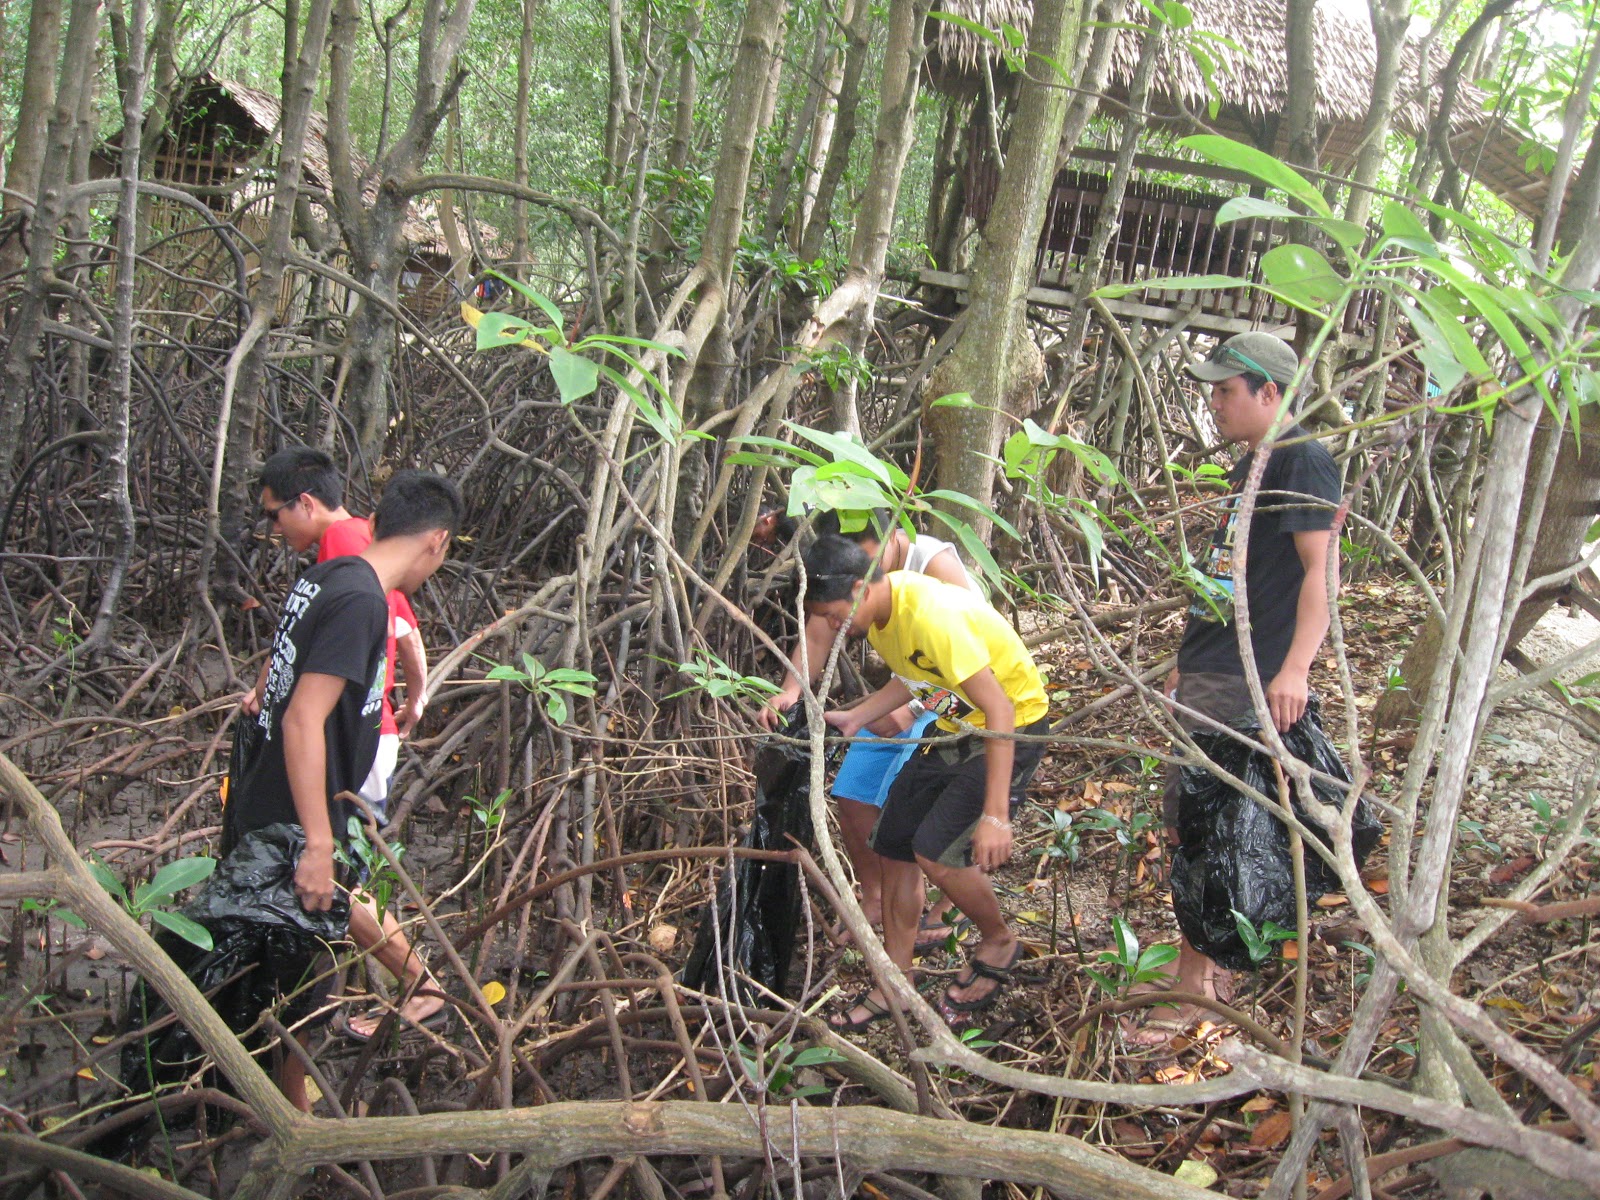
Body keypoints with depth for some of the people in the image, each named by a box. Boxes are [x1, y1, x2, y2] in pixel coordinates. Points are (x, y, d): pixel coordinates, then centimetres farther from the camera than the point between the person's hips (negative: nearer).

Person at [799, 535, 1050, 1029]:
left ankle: (999, 942, 8)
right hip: (955, 728, 9)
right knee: (894, 844, 5)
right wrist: (854, 718, 3)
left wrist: (995, 815, -33)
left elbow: (999, 710, -32)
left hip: (1014, 726, -9)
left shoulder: (931, 616, -32)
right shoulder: (878, 611, -4)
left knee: (936, 850, -20)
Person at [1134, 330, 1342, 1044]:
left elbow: (1320, 569, -18)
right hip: (1209, 671, 10)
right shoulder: (1249, 468, 18)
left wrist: (1295, 669, -28)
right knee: (1186, 826, 13)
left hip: (1244, 681, -10)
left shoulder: (1302, 461, -10)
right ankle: (1206, 966, 24)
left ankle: (1194, 984, 3)